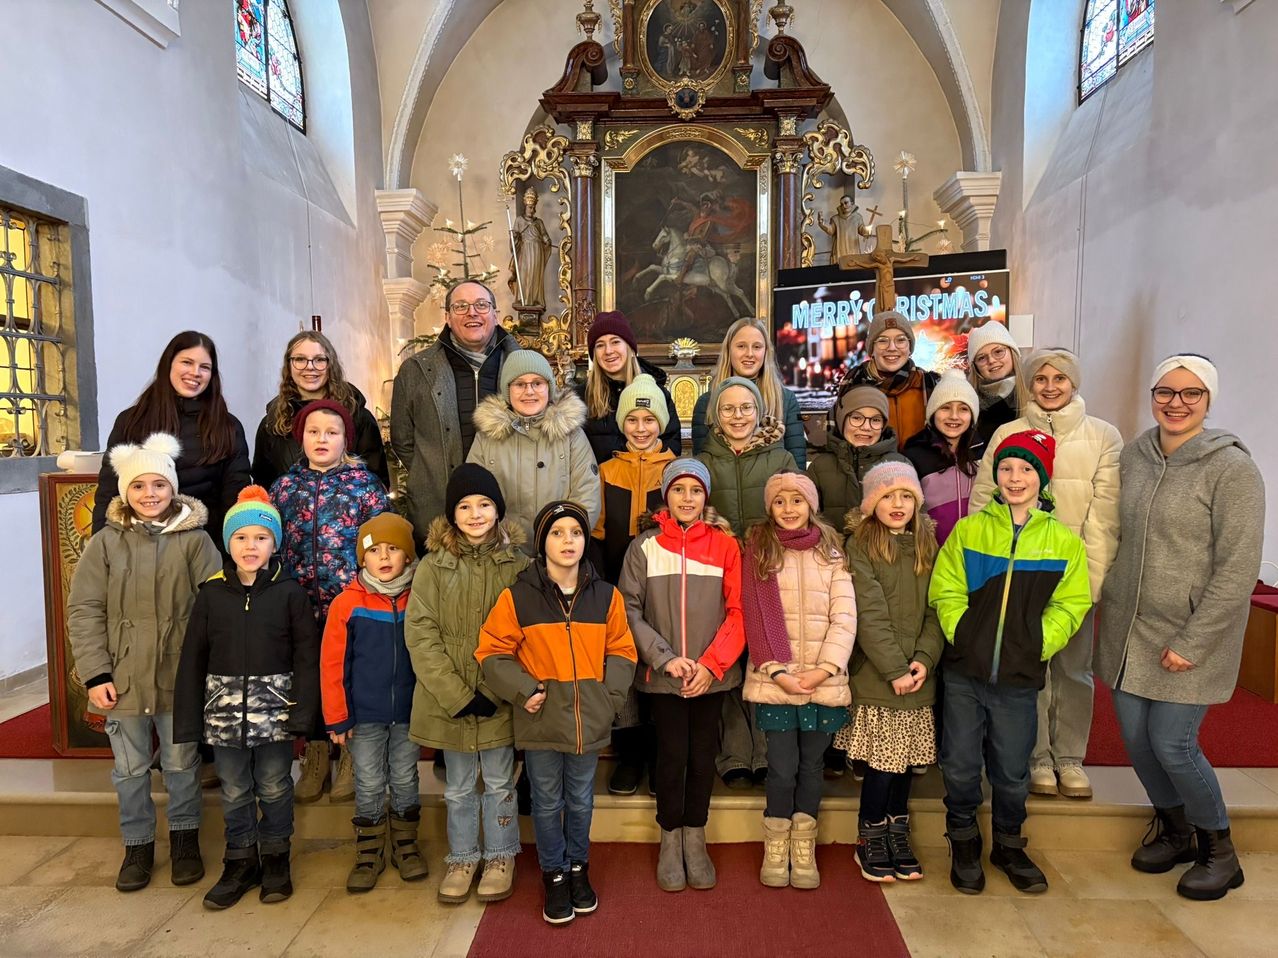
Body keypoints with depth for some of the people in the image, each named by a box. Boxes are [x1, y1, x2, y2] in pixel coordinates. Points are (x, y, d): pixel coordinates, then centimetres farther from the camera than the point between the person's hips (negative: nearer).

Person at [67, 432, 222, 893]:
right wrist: (96, 673, -8)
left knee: (182, 763, 13)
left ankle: (184, 837, 33)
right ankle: (138, 844, 34)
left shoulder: (195, 539, -6)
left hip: (180, 677, -1)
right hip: (122, 678, 2)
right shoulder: (105, 543, -2)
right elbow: (83, 612, -2)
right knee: (130, 768, 16)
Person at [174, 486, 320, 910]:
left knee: (275, 789, 11)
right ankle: (240, 863, 31)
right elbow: (193, 658, 3)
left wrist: (302, 711, -12)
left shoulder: (290, 593, -6)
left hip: (274, 707, -2)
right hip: (224, 707, 2)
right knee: (234, 793, 14)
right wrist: (188, 718, 0)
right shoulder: (211, 593, 0)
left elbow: (307, 654, -6)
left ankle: (275, 859, 30)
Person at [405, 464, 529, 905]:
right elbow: (420, 636, -9)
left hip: (500, 699, 0)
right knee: (458, 788, 18)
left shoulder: (517, 564, -5)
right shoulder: (433, 566, -4)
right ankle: (462, 858, 37)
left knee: (499, 783, 15)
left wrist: (500, 689, -15)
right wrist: (458, 694, -15)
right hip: (448, 699, 1)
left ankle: (500, 857, 35)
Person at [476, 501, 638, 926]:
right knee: (548, 804, 13)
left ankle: (578, 867, 40)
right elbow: (493, 652, -4)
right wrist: (523, 691, -13)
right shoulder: (518, 597, -10)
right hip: (541, 723, -2)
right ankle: (554, 875, 33)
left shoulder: (606, 596, -2)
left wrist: (609, 695, -5)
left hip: (590, 722, 2)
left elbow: (621, 651, 5)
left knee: (581, 802, 18)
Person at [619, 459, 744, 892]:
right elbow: (630, 611, -4)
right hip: (661, 675, -1)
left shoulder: (725, 545, -1)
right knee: (672, 754, 3)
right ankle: (670, 840, 25)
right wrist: (665, 658, -13)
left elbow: (737, 611, -3)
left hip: (712, 674, 1)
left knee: (703, 755, 9)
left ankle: (695, 839, 29)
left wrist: (711, 664, -12)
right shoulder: (644, 546, -2)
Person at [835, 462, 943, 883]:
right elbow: (870, 615, -11)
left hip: (917, 676, 4)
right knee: (882, 760, -1)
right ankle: (869, 839, 17)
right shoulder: (859, 545, -5)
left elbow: (937, 609, 5)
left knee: (906, 758, 10)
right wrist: (895, 670, -15)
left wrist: (924, 658, -8)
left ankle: (898, 833, 27)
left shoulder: (927, 546, 10)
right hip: (876, 676, -4)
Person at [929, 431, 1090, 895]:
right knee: (960, 766, 7)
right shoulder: (968, 530, 1)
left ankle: (1009, 846, 36)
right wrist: (962, 636, -11)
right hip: (964, 672, 0)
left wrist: (1038, 645, -8)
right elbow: (945, 592, -1)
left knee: (1012, 771, 12)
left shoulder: (1064, 541, 3)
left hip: (1020, 677, 0)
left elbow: (1071, 605, 1)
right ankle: (964, 845, 29)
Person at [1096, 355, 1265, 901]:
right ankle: (1173, 830, 37)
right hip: (1127, 629, 5)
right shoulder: (1135, 455, 4)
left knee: (1172, 745, -3)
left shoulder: (1232, 468, -12)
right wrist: (1107, 605, 7)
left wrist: (1191, 644, -16)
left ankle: (1218, 851, 25)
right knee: (1136, 738, 11)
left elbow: (1238, 569, -15)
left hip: (1190, 636, -5)